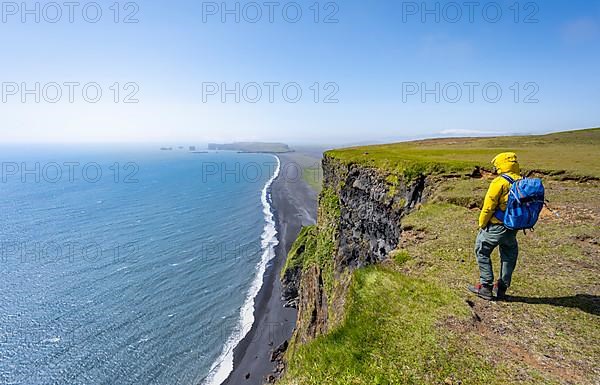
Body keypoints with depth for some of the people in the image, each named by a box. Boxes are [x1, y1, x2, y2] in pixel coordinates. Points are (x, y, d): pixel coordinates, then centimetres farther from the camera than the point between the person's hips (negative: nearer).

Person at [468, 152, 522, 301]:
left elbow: (488, 207, -18)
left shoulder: (500, 182, -18)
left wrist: (481, 224, -5)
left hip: (496, 226, -7)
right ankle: (502, 288, 31)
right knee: (509, 256, 20)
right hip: (513, 229, 7)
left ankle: (486, 286, 10)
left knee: (482, 252, 9)